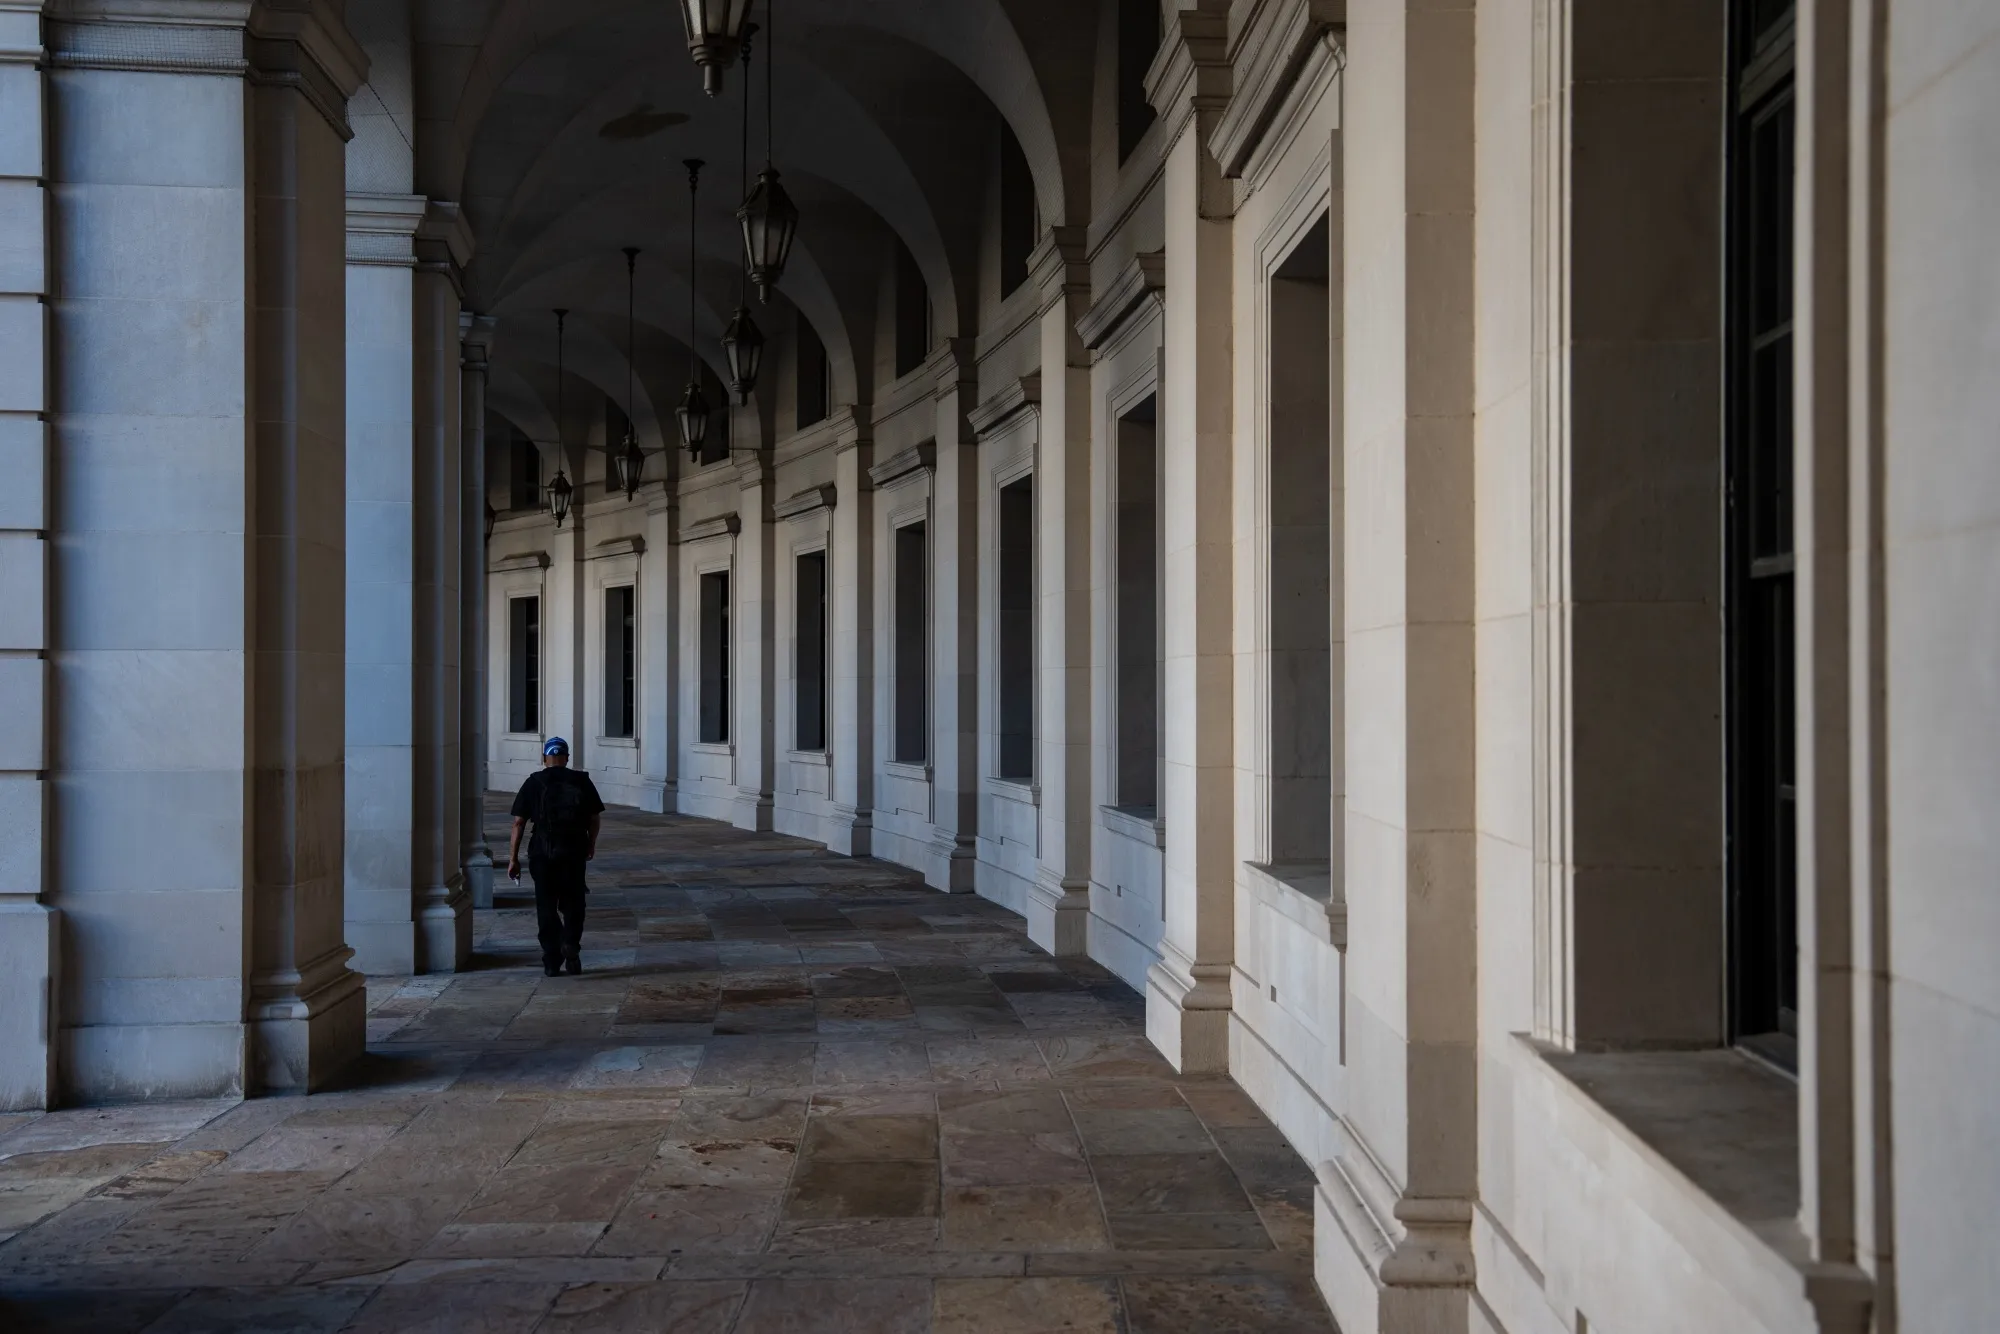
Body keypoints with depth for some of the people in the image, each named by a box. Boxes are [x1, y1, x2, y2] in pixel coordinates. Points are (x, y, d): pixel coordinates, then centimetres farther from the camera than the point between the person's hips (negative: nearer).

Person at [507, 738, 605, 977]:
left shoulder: (534, 783, 0)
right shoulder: (582, 781, 3)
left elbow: (518, 822, -3)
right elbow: (595, 818, 6)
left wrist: (513, 858, 1)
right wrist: (591, 844, 23)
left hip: (542, 853, -1)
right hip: (574, 852, 1)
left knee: (546, 907, 8)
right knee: (572, 903, 14)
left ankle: (552, 961, 8)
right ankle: (571, 944, -8)